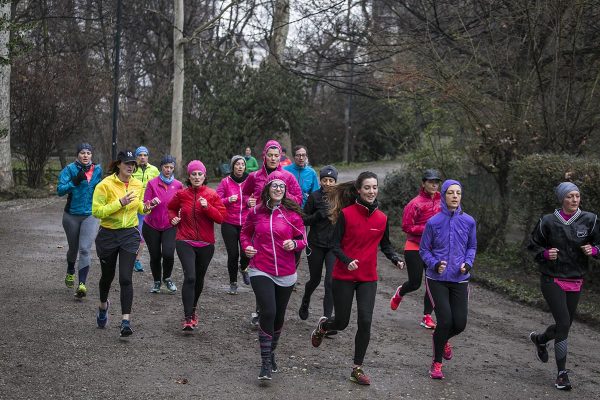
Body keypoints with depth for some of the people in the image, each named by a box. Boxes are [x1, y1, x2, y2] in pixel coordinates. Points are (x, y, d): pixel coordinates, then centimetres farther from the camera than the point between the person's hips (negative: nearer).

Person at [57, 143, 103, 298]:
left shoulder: (97, 170, 4)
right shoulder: (70, 169, -6)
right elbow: (60, 190, -15)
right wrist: (74, 182, -28)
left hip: (90, 215, 1)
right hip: (72, 215, 0)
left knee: (85, 249, -13)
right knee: (73, 247, 16)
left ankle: (82, 284, -17)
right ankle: (70, 273, 45)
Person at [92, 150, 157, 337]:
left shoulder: (137, 184, 1)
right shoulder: (105, 184, -14)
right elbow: (96, 211, -19)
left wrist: (145, 208, -2)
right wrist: (120, 203, -27)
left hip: (130, 234, 1)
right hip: (108, 235, -1)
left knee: (125, 278, -11)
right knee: (107, 275, 17)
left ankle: (126, 320, -11)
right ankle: (103, 306, 47)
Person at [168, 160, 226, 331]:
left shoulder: (212, 195, -2)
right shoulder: (181, 194, 0)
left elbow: (221, 217, -7)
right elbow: (171, 208, 20)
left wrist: (207, 207, -20)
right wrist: (173, 218, 0)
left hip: (206, 244, 2)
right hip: (185, 242, -2)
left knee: (199, 278, 16)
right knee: (190, 277, -18)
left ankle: (193, 308, 42)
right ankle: (188, 318, -15)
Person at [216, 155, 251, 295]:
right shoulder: (225, 182, -1)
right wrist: (228, 200, -19)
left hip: (246, 223, 1)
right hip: (229, 224, -1)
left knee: (247, 252, -11)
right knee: (233, 254, -2)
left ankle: (243, 268, 25)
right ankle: (233, 283, 18)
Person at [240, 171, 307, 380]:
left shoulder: (292, 213, -3)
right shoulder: (255, 212, 0)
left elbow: (302, 240, 3)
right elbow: (245, 233, 16)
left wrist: (294, 244, -19)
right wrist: (247, 246, -4)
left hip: (285, 273, 2)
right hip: (260, 271, -2)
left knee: (279, 316, 14)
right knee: (268, 312, -17)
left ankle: (271, 353, 37)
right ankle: (266, 362, -8)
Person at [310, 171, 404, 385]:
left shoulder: (382, 218, 1)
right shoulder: (346, 214, -11)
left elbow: (385, 245, 14)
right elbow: (335, 245, -9)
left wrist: (396, 259, -4)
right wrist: (347, 261, -27)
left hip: (368, 279, 3)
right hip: (343, 277, -3)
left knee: (365, 322, -6)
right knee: (341, 322, 6)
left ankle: (357, 368, 9)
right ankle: (322, 326, 43)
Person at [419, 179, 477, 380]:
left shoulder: (468, 221, 0)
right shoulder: (433, 222, -7)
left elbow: (472, 247, 13)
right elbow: (424, 250, 1)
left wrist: (468, 263, -6)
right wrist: (435, 264, -16)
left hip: (460, 280, 3)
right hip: (437, 279, -3)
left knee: (460, 324, 0)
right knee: (445, 321, -12)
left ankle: (443, 340, 38)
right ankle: (436, 363, 10)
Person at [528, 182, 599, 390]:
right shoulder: (548, 221, -6)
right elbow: (533, 246, 5)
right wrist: (545, 253, -15)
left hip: (575, 281, 3)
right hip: (552, 279, -3)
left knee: (565, 325, 13)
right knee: (564, 323, -14)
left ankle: (539, 339, 47)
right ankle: (562, 373, -3)